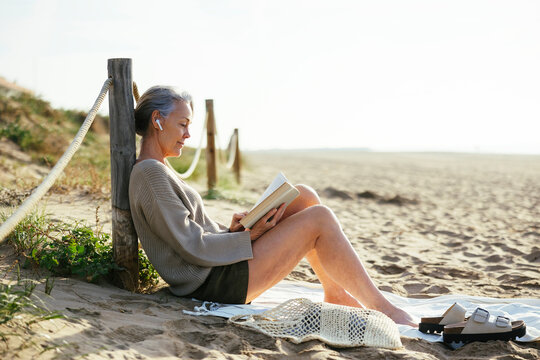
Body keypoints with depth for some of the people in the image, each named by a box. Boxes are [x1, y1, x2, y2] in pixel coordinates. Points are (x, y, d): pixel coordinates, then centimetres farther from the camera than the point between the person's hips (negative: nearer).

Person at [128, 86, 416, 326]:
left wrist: (231, 229, -1)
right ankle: (382, 308, -3)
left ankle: (335, 293, 9)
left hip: (219, 264, 10)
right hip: (214, 283, -10)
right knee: (320, 218, -13)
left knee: (304, 196, 5)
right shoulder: (151, 173, -16)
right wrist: (247, 237, -13)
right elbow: (192, 247, -20)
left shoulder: (158, 171, 17)